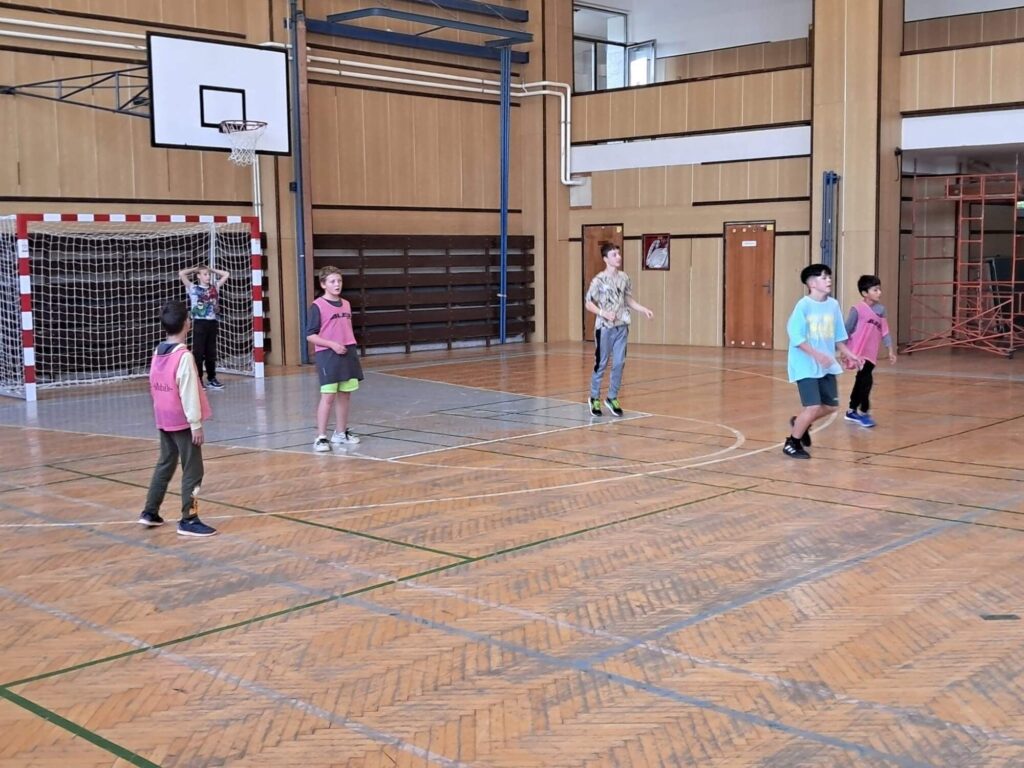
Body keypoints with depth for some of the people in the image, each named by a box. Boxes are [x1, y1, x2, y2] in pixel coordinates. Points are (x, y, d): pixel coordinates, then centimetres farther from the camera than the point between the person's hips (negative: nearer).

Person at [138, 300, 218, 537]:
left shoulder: (158, 353, 6)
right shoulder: (183, 356, -17)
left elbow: (155, 387, 13)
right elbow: (188, 393, -18)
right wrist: (196, 423, -14)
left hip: (163, 420, 8)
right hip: (182, 421, -8)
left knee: (165, 465, 20)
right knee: (192, 470, -1)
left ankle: (150, 512, 26)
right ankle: (188, 520, 1)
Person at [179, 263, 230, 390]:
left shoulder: (215, 287, 11)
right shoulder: (193, 288, 1)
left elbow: (226, 274, 16)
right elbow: (181, 274, -8)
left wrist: (211, 269, 15)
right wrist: (195, 269, 5)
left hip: (212, 323, 4)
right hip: (199, 323, -4)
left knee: (211, 352, 10)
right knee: (198, 352, -1)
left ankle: (211, 379, 18)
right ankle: (198, 380, 3)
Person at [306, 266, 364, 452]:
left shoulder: (346, 304, 12)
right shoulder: (318, 306, -8)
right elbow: (310, 336, -10)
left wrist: (352, 350, 14)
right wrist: (332, 344, -18)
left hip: (347, 354, 6)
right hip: (327, 355, -6)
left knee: (345, 395, 10)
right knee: (328, 396, -8)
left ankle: (341, 433, 22)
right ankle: (321, 437, -3)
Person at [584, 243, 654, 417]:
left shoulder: (624, 278, 5)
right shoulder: (599, 280, -11)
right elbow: (588, 304, -8)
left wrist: (643, 309, 4)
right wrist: (604, 313, -21)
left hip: (621, 327, 5)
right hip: (604, 328, -5)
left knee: (619, 363, 5)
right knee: (601, 364, 3)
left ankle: (612, 398, 18)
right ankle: (595, 399, 17)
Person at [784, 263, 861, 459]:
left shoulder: (833, 305, 4)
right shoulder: (803, 305, -15)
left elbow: (837, 336, 13)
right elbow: (796, 337, -18)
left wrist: (847, 353, 2)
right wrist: (817, 355, -26)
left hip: (826, 366, 7)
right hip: (806, 366, -7)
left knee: (831, 405, 11)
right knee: (813, 406, -13)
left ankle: (801, 423, 37)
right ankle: (792, 443, 7)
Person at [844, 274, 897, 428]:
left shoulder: (881, 310, 7)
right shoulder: (857, 309, -10)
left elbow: (885, 332, 10)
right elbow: (847, 330, -5)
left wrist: (891, 351, 5)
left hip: (871, 354, 6)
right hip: (858, 352, -6)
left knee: (861, 382, 14)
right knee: (866, 380, -16)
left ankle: (852, 411, 28)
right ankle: (863, 412, -4)